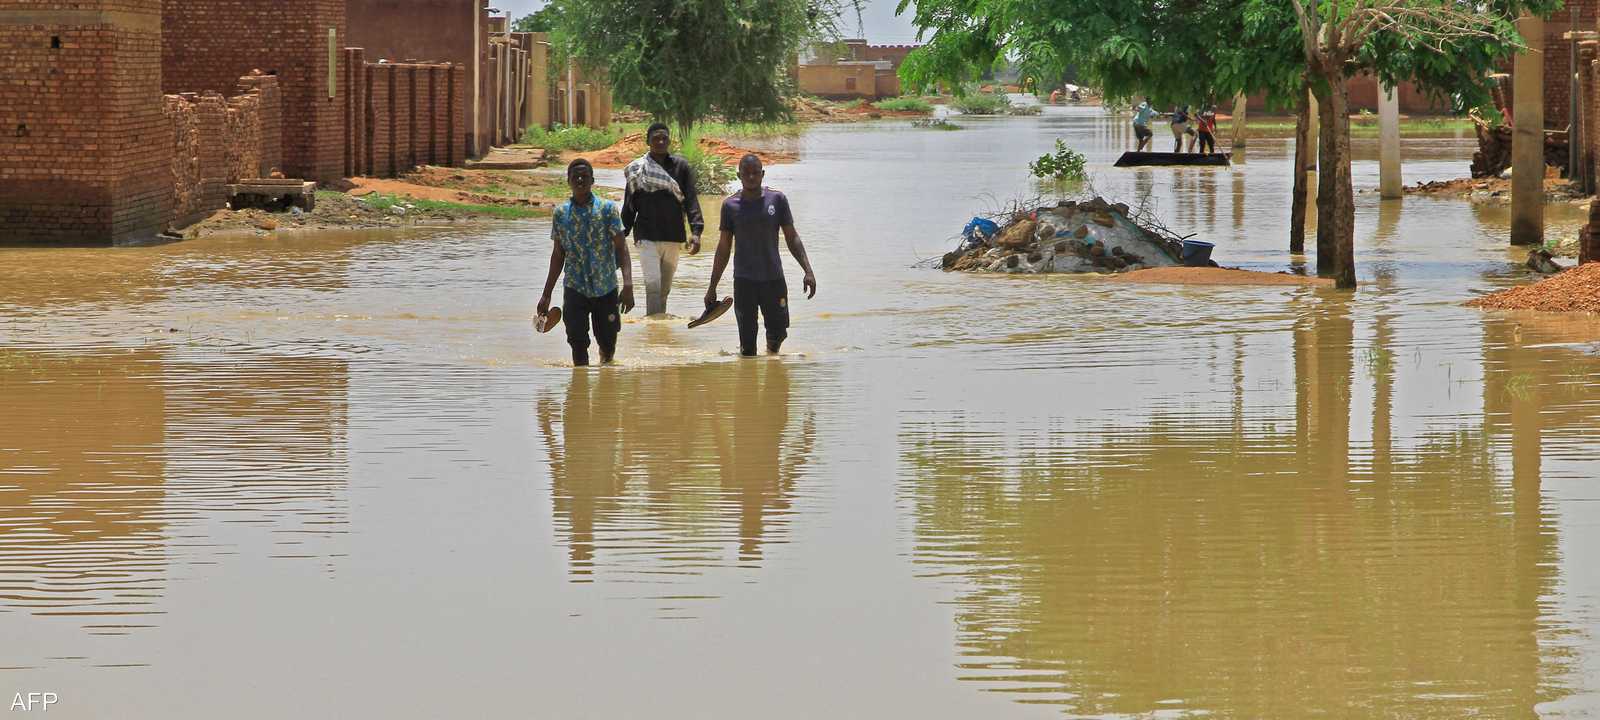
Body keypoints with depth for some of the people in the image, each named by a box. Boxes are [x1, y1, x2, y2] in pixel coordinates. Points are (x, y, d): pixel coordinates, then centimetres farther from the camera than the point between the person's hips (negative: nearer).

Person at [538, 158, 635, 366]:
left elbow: (621, 248, -8)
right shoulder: (561, 213, 3)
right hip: (575, 289, 1)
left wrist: (628, 285, -20)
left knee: (607, 344, 8)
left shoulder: (607, 208, -4)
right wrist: (546, 295, 11)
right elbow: (558, 255, 11)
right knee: (578, 343, -8)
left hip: (606, 288, -1)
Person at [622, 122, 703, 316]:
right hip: (647, 236, -2)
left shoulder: (681, 166, 3)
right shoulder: (637, 169, 1)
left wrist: (696, 231, -14)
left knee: (665, 288, 12)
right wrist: (622, 234, 4)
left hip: (673, 237, 2)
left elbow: (691, 200, -2)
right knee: (653, 285, -14)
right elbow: (629, 206, 7)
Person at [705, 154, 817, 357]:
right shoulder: (730, 205, 1)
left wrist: (808, 270, -7)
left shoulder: (777, 200, 1)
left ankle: (772, 348, 37)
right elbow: (724, 248, 7)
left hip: (774, 278, 1)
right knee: (747, 344, -3)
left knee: (778, 334, 4)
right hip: (744, 280, -1)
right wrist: (712, 287, 8)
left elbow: (792, 238, 4)